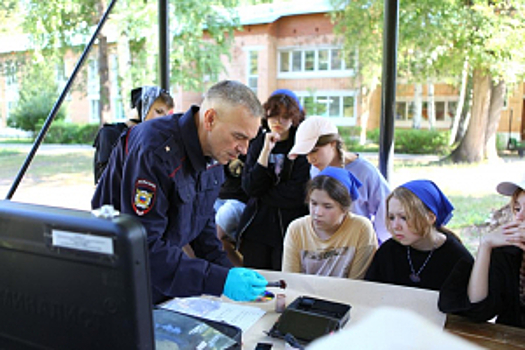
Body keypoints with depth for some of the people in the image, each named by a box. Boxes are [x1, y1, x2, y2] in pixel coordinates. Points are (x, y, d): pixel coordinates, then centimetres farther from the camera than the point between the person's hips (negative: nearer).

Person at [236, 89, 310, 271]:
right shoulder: (258, 143, 8)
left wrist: (262, 194, -2)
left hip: (288, 229, -3)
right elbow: (250, 188, -5)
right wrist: (266, 151, -11)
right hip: (256, 228, 3)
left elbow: (296, 195, -11)